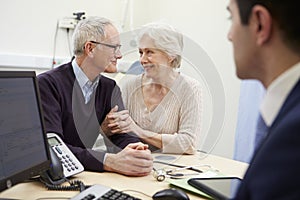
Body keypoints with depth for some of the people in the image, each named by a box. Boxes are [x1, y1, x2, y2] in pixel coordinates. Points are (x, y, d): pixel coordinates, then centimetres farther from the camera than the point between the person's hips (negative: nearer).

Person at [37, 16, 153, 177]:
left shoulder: (110, 88, 5)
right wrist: (110, 161, -32)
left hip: (92, 176, 4)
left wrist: (140, 151, -23)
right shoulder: (47, 84, -13)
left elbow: (123, 135, -1)